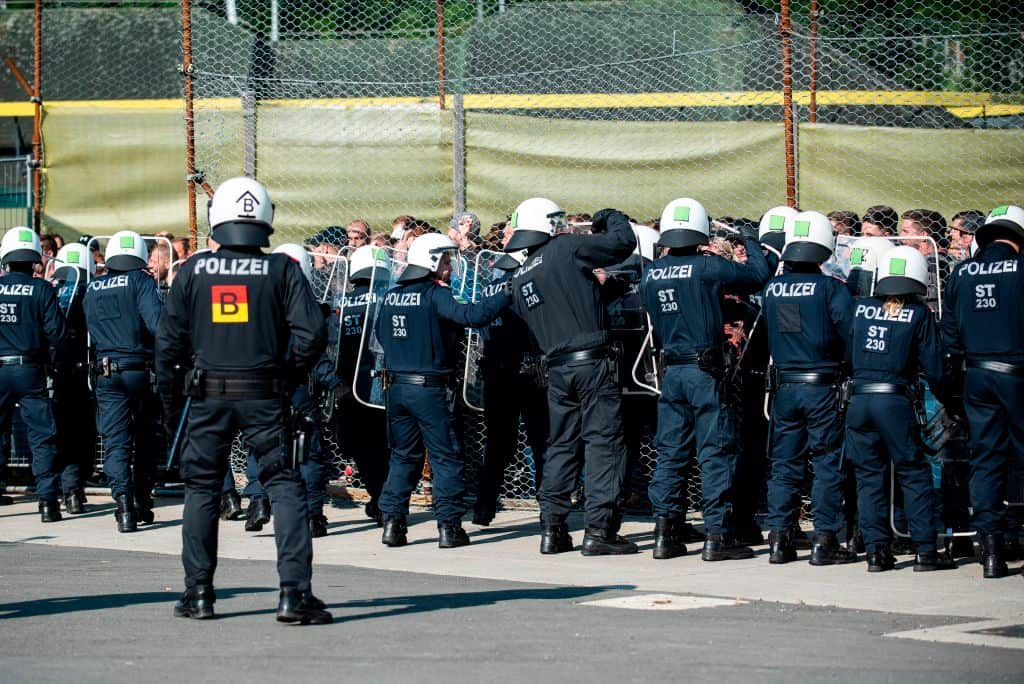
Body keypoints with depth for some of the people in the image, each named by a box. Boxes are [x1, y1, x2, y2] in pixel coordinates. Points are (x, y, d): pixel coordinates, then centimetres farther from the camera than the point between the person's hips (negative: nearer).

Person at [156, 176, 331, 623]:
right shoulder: (282, 269, -3)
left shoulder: (193, 269, 1)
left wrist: (170, 400, 13)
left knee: (201, 489, 14)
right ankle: (295, 592, -7)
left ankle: (198, 592, 14)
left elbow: (169, 340, 4)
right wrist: (290, 376, 6)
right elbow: (311, 331, -10)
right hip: (263, 395, -1)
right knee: (285, 487, 2)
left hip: (208, 396, 2)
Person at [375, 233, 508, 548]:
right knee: (446, 457, 1)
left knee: (403, 455, 14)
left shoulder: (392, 296, 8)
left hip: (396, 387, 6)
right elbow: (472, 315, -25)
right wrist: (506, 296, -16)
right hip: (429, 389, -6)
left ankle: (392, 522, 9)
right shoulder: (435, 295, -12)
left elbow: (379, 332, 20)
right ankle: (449, 525, -1)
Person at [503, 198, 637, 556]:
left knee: (561, 445, 14)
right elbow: (624, 242, -6)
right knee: (603, 442, -4)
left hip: (557, 367, 6)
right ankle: (599, 529, -9)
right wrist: (611, 218, 13)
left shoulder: (520, 278, 13)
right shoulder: (566, 249, -6)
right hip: (593, 363, -6)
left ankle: (552, 529, 12)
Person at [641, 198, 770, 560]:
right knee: (715, 450, -2)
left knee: (670, 451, 10)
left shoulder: (652, 273, 5)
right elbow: (759, 274, -2)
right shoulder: (707, 266, -11)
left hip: (671, 371, 5)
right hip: (704, 370, -5)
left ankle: (665, 533, 9)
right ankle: (716, 535, -4)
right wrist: (750, 240, 15)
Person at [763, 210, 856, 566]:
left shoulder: (771, 288, 2)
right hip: (822, 386, -4)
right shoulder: (830, 287, -11)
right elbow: (851, 332, -12)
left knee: (784, 463, 11)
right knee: (828, 463, 2)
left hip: (784, 386, 4)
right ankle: (825, 541, 0)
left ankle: (779, 539, 11)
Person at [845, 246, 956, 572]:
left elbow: (846, 352, 12)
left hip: (858, 399, 3)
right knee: (914, 474, 5)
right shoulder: (919, 314, -1)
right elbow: (932, 365, -1)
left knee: (869, 475, 9)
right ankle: (926, 550, 2)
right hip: (896, 401, -3)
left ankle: (877, 550, 6)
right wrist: (945, 397, 15)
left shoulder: (860, 308, 7)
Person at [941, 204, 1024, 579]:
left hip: (977, 376, 4)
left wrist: (954, 379, 14)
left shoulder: (962, 273, 7)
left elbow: (950, 332, 9)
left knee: (985, 460, 6)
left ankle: (990, 548, 0)